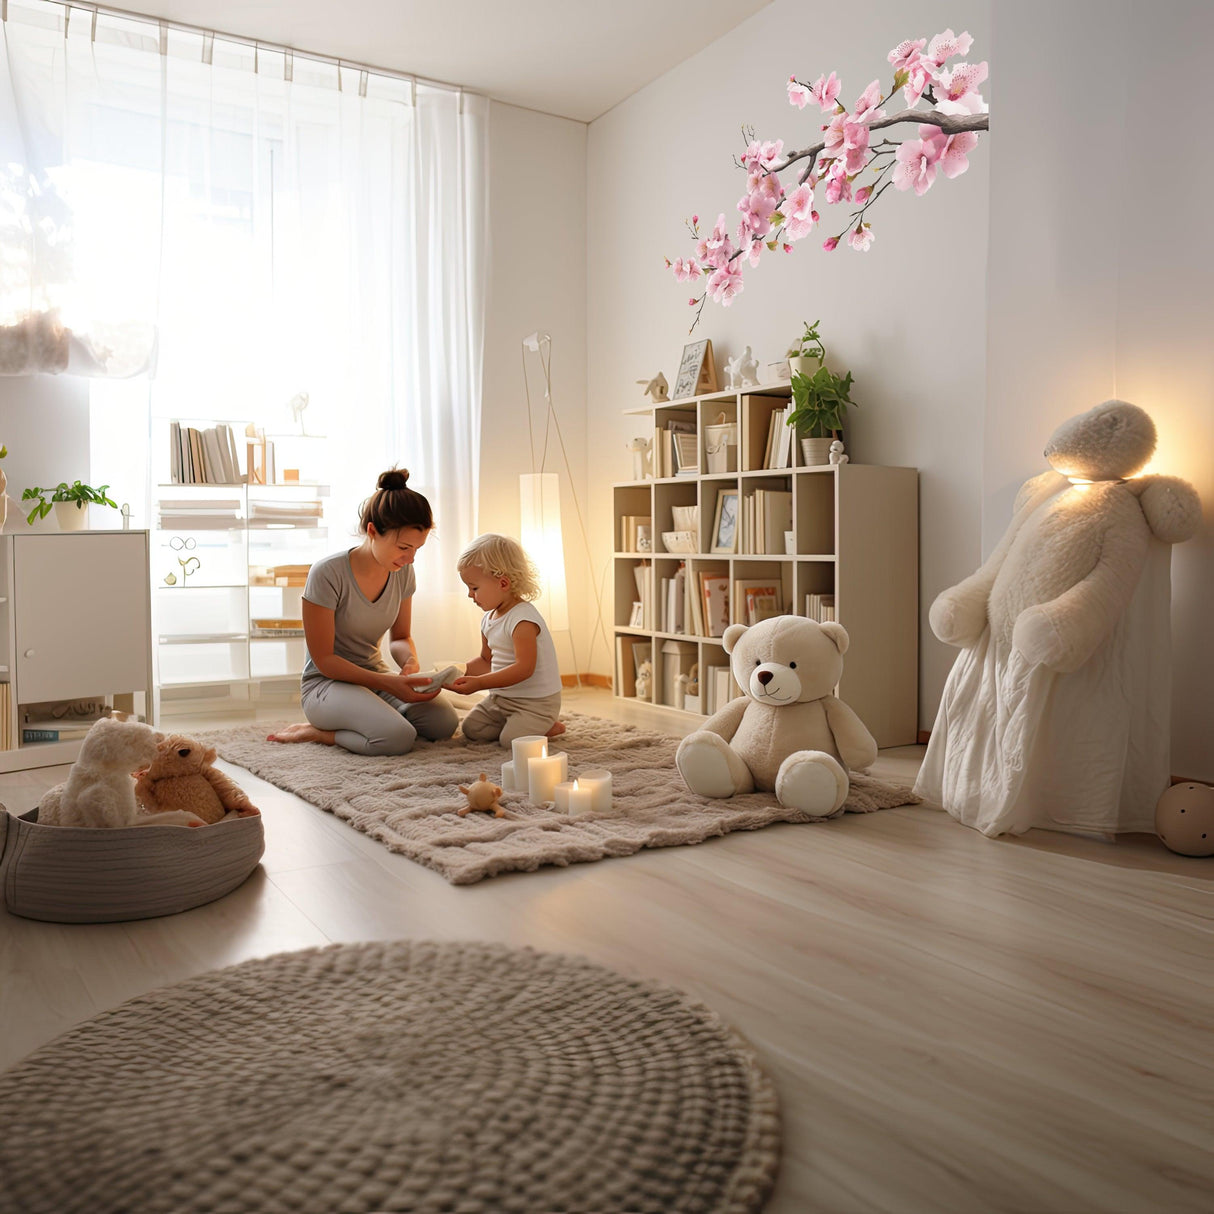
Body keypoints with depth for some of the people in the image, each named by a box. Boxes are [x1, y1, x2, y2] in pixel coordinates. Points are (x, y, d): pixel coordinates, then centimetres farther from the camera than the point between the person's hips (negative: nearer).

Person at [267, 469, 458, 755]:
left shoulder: (403, 573, -1)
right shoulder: (328, 573, -20)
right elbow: (323, 659, -17)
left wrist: (410, 661, -13)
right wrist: (387, 684, -25)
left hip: (376, 675, 7)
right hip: (327, 682, -7)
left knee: (444, 722, -19)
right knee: (398, 738, -33)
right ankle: (315, 731, -7)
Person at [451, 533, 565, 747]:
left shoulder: (523, 619, -23)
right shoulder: (489, 618, 7)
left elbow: (524, 668, -30)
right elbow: (486, 660, 19)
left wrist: (479, 683, -31)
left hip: (536, 701, -9)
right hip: (501, 697, 9)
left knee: (511, 740, -23)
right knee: (471, 729, -1)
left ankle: (548, 727, 4)